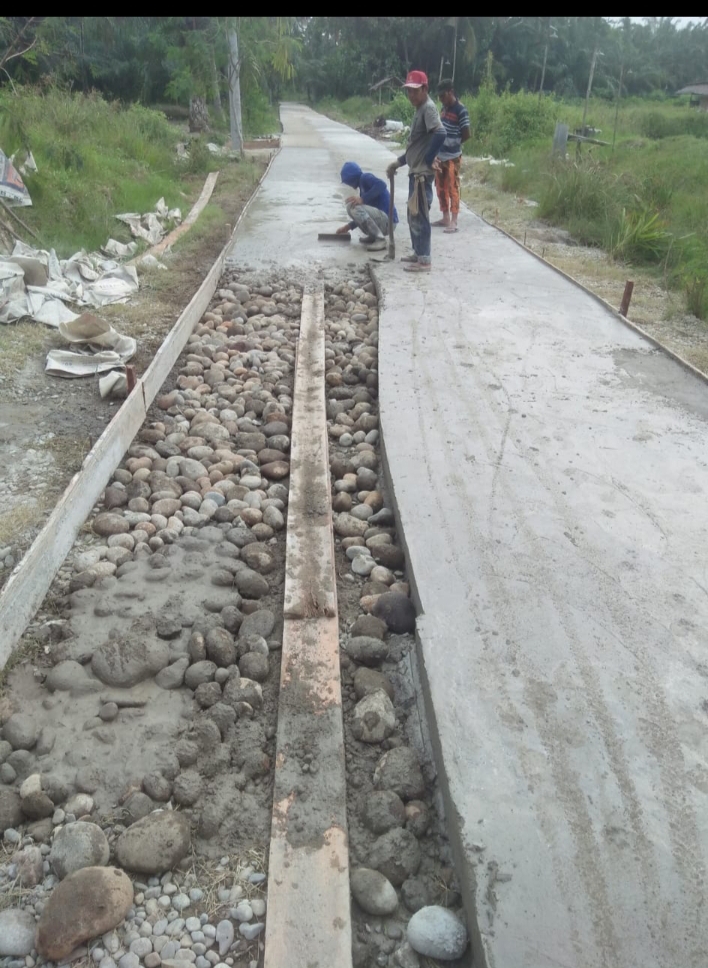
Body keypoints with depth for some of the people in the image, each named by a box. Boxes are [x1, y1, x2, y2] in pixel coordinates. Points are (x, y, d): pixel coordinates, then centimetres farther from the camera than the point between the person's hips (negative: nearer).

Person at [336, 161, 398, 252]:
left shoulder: (365, 177, -4)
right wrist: (349, 226, 32)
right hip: (382, 220, 10)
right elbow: (362, 214, 31)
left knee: (352, 206, -22)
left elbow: (381, 185, -26)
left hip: (387, 220, -10)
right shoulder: (363, 184, 23)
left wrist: (362, 199, -27)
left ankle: (380, 239, -20)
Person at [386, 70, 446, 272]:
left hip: (422, 172, -10)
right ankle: (418, 253, 26)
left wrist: (428, 160, -22)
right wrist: (398, 162, 20)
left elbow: (440, 134, -30)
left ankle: (424, 260, -2)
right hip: (415, 171, 10)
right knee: (413, 214, 16)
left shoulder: (428, 108, -14)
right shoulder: (419, 109, 17)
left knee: (420, 215, -7)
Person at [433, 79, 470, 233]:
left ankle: (453, 222, 0)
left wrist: (454, 145, 0)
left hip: (452, 156, -8)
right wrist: (440, 146, 5)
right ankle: (445, 218, 23)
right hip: (440, 155, 8)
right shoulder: (444, 108, 12)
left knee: (452, 188, -5)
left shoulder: (461, 110, -12)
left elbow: (466, 134, -12)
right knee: (441, 188, 12)